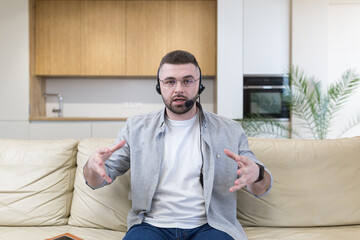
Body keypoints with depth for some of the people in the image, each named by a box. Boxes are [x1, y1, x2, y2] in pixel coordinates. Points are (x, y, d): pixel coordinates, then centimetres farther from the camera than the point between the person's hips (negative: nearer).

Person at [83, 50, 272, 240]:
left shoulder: (230, 131, 8)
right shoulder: (136, 128, 11)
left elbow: (262, 189, 8)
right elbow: (96, 181, 12)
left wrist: (255, 174, -17)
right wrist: (93, 165, -13)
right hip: (152, 224, 0)